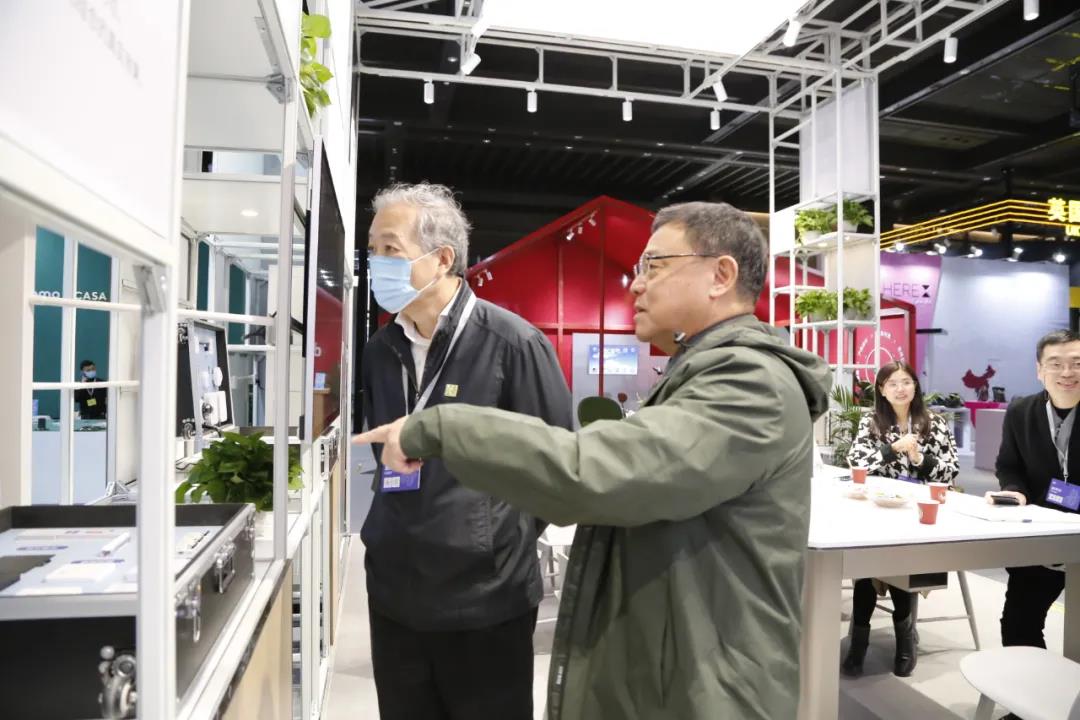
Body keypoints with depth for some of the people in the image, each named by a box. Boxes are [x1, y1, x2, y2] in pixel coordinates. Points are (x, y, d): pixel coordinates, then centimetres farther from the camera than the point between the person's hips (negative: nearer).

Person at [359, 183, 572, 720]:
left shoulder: (513, 343, -15)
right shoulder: (380, 350, 5)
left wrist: (499, 540, -4)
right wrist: (389, 533, 13)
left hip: (487, 599, -5)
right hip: (393, 595, 6)